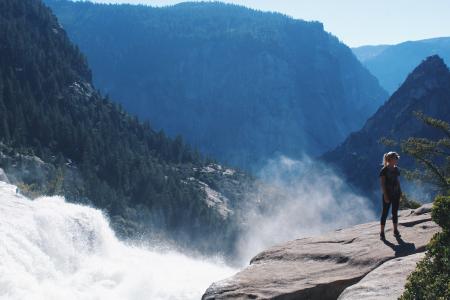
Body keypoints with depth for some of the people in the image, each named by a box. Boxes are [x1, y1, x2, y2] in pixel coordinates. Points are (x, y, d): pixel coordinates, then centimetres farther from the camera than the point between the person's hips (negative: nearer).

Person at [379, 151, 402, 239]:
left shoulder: (396, 169, 6)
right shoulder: (384, 170, -13)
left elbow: (397, 181, 14)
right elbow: (382, 184, -13)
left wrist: (400, 192, 10)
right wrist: (385, 196, -17)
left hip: (396, 194, 6)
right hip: (387, 194, -6)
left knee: (395, 212, 12)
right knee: (385, 213, 0)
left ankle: (395, 230, 22)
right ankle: (382, 232, 6)